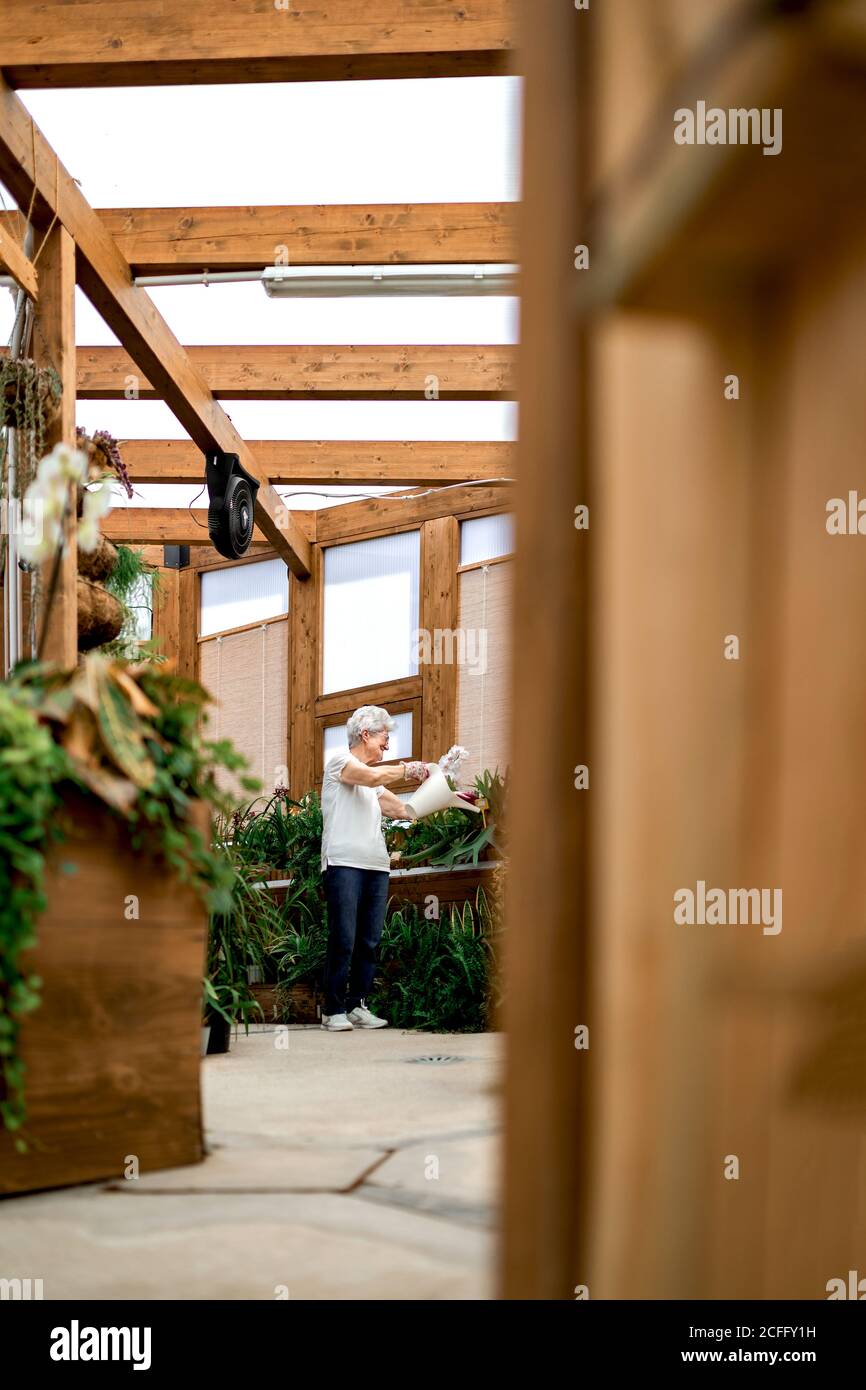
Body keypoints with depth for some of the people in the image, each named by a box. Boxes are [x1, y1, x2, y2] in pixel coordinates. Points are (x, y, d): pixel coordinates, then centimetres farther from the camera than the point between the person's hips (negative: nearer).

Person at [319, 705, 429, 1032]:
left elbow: (403, 810, 21)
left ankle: (357, 1006, 6)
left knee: (370, 941, 2)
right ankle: (334, 1010, -7)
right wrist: (409, 769, -2)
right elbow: (373, 777, -15)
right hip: (344, 863, -8)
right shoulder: (339, 761, 3)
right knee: (343, 940, -11)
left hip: (376, 867, 8)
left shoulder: (375, 783, 27)